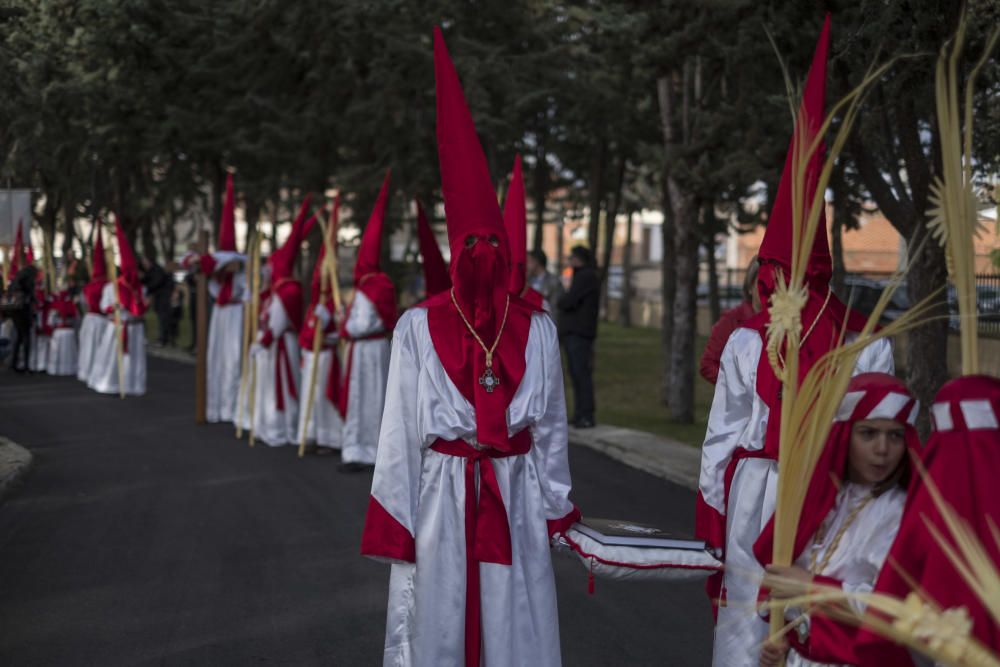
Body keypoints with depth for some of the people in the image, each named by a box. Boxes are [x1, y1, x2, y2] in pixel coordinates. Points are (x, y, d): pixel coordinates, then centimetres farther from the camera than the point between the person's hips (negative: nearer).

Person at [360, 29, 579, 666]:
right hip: (440, 496, -1)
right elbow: (400, 429, -1)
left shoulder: (537, 328, 2)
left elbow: (551, 425, 9)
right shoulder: (418, 327, -3)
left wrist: (554, 509, 9)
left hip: (516, 496, 1)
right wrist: (398, 523, -3)